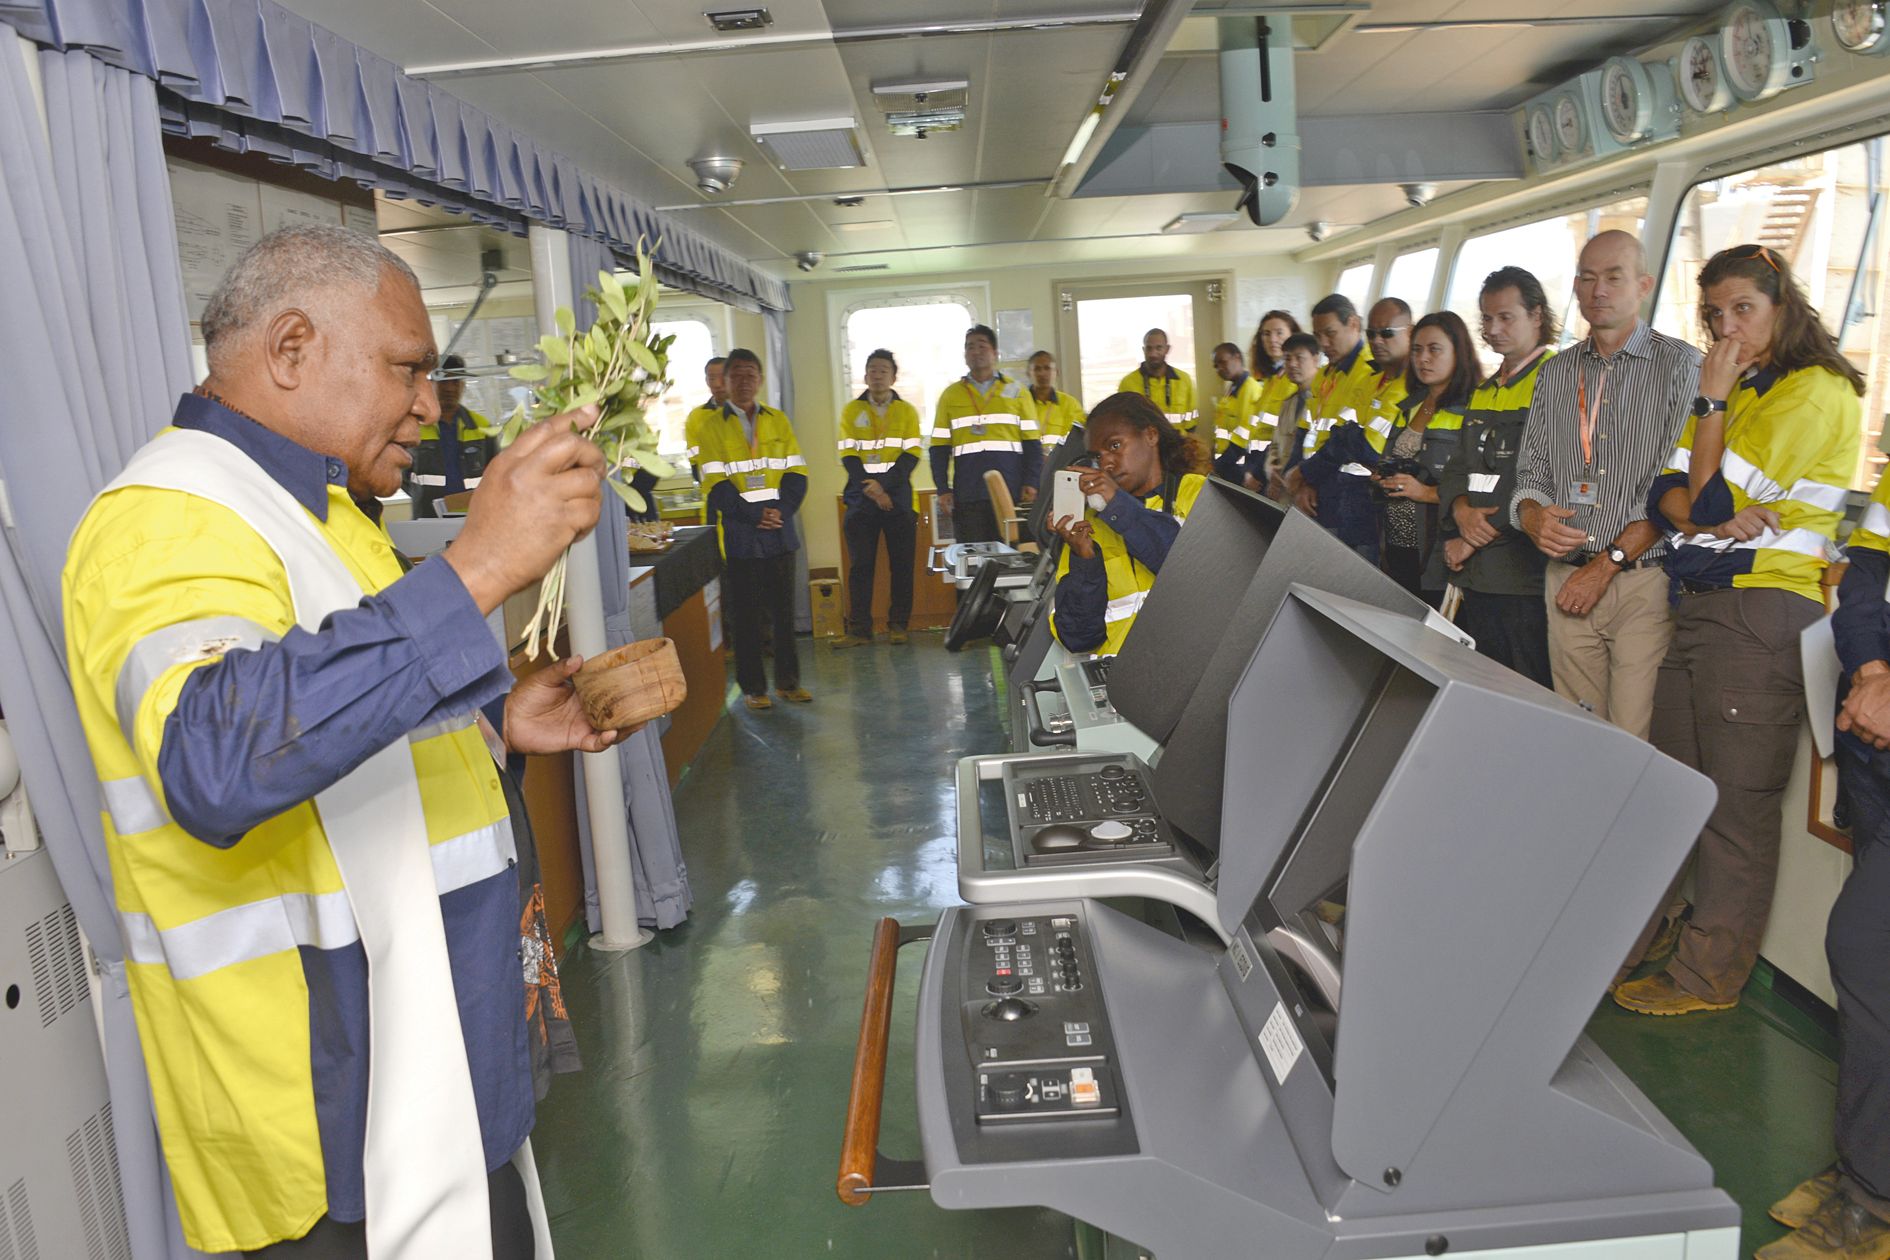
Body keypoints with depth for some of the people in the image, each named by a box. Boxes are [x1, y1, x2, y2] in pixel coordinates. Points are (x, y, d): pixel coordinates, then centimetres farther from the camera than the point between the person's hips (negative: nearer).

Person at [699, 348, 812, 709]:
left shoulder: (778, 421, 10)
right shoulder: (713, 427, 1)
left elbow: (796, 472, 6)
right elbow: (715, 484, -6)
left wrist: (782, 510, -10)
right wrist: (752, 515, -15)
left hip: (780, 532, 3)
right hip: (739, 535, -2)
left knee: (783, 609, 7)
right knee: (746, 614, 3)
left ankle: (788, 681, 18)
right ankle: (753, 687, 12)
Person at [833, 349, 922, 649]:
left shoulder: (907, 411, 8)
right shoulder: (851, 411, 8)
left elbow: (911, 455, -2)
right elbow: (848, 456, 1)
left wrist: (883, 484, -15)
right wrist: (868, 488, -13)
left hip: (898, 498, 0)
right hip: (861, 500, 0)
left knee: (902, 565, 1)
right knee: (860, 566, -1)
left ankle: (898, 625, 10)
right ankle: (859, 629, 2)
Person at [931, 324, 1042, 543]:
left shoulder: (1016, 392, 10)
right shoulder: (950, 395, 11)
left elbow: (1032, 443, 7)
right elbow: (940, 448, 10)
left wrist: (1031, 483, -5)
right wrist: (943, 490, 0)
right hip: (967, 497, 0)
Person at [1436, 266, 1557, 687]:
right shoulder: (1485, 390, 19)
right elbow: (1457, 467, 15)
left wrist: (1476, 540, -13)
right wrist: (1461, 510, -6)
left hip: (1523, 576, -8)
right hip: (1474, 574, 8)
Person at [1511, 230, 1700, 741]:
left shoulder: (1681, 365, -1)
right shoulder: (1555, 374, 15)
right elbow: (1532, 474, 15)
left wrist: (1607, 564, -12)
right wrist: (1535, 517, -8)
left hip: (1644, 579, -4)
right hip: (1566, 580, 4)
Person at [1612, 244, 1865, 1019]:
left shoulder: (1817, 391, -7)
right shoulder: (1732, 390, 19)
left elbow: (1714, 499, -14)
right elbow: (1667, 492, 8)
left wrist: (1713, 402, -7)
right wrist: (1715, 519, -13)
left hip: (1764, 613, -8)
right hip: (1699, 603, 8)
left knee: (1737, 803, -2)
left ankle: (1710, 976, 8)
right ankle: (1634, 933, 24)